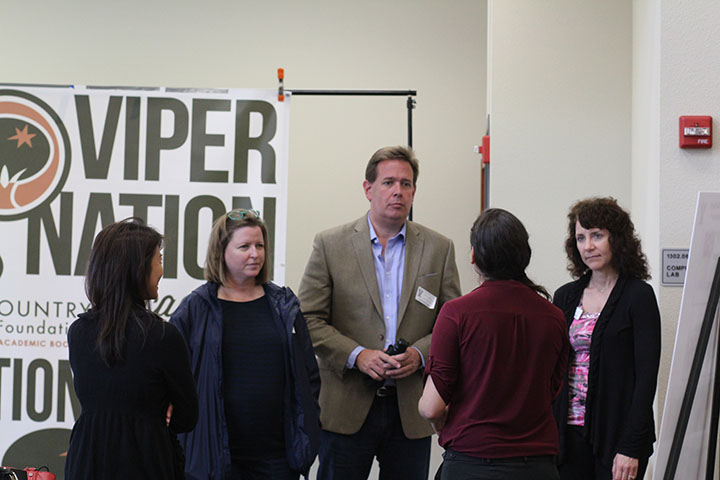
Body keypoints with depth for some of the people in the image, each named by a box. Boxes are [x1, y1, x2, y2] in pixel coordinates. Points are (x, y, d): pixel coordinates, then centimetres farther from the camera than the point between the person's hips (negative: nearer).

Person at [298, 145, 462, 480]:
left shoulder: (439, 248, 8)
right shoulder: (330, 245, 2)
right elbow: (309, 320, -1)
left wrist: (420, 354, -11)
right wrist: (356, 355, -14)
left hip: (411, 412, 2)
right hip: (347, 409, -1)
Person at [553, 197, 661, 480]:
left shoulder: (638, 295, -4)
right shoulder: (565, 297, 11)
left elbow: (647, 375, -9)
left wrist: (631, 448, -15)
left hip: (616, 435, -4)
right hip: (569, 433, 4)